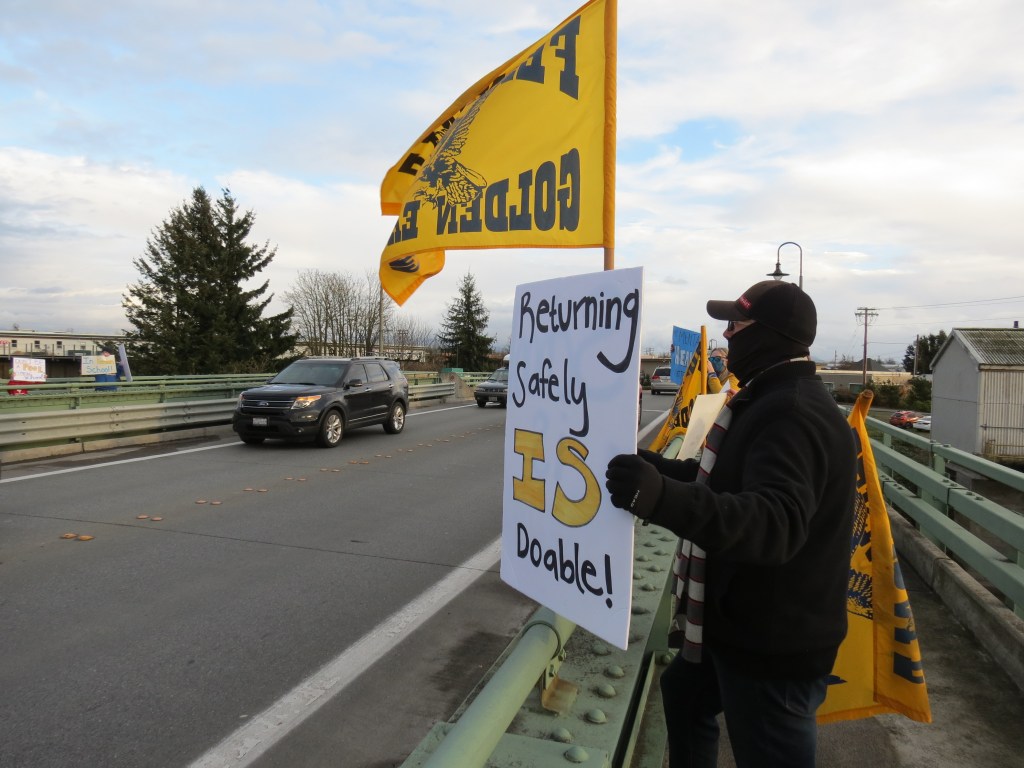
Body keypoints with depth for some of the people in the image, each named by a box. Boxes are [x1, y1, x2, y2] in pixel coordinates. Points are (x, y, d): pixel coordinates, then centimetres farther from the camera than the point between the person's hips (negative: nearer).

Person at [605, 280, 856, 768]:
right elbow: (729, 480, 23)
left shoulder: (793, 412, -26)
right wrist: (656, 469, 24)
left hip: (776, 642, -11)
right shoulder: (773, 400, 10)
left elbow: (777, 520, -43)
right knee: (683, 691, 28)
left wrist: (665, 499, -57)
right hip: (745, 623, 11)